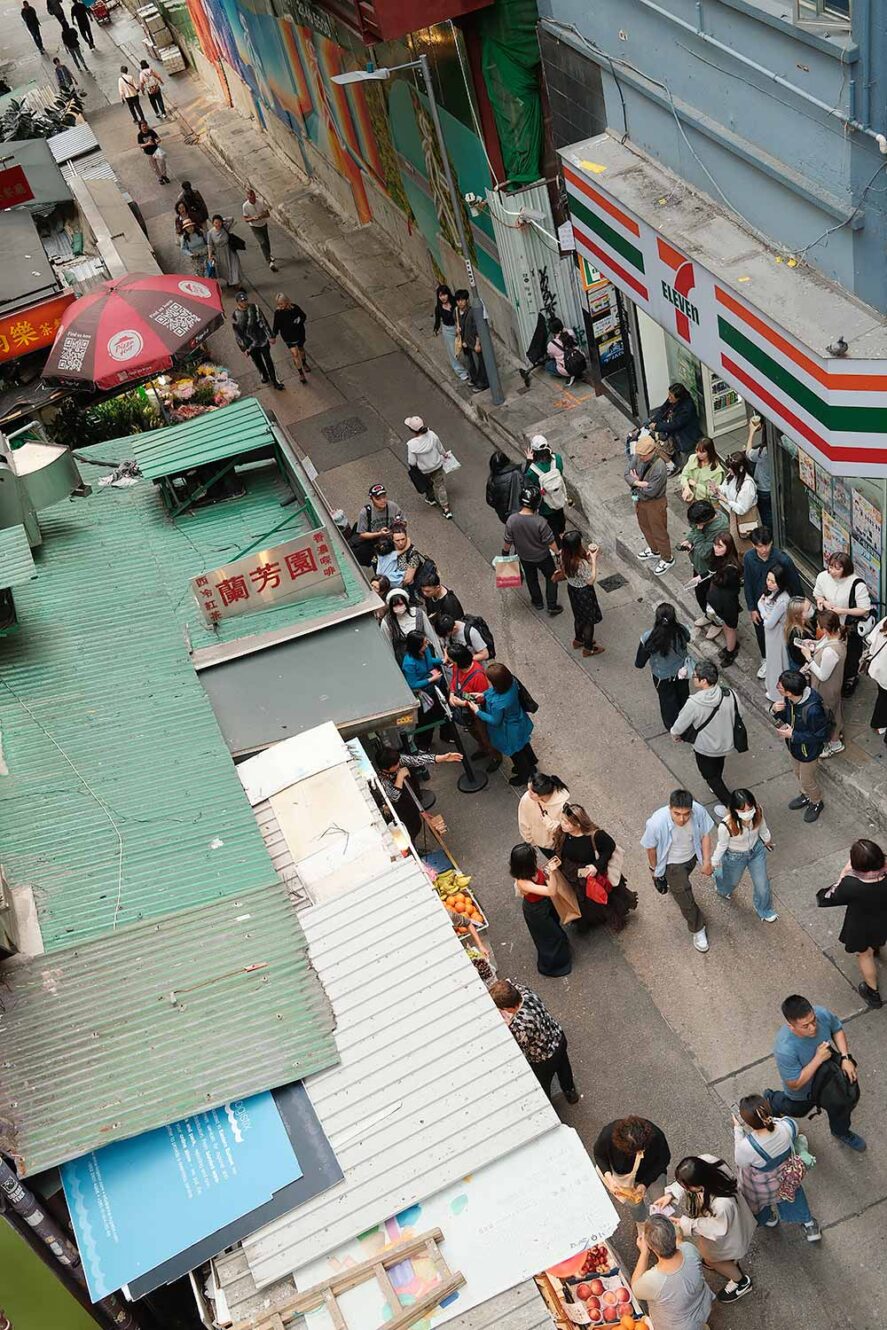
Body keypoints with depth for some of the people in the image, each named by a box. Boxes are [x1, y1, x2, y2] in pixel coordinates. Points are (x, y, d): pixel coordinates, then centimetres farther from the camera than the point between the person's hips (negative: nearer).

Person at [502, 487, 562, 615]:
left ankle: (537, 602, 47)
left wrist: (505, 553, 8)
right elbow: (550, 541, -22)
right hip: (542, 556, -3)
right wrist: (557, 553, -4)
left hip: (524, 557, 3)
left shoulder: (512, 520, -26)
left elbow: (507, 541, -12)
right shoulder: (540, 522, -33)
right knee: (551, 577, 22)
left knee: (531, 578, 28)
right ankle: (552, 606, 30)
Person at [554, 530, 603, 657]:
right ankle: (588, 648, 37)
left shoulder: (564, 557, -16)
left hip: (572, 589, 7)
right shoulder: (581, 564, -39)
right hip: (584, 593, -7)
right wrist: (594, 560, -26)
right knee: (589, 620, 18)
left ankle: (578, 640, 53)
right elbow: (591, 580, -25)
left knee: (579, 616, 31)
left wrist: (588, 556, -7)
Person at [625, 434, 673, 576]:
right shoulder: (638, 457, -15)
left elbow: (651, 491, -30)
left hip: (655, 503, -7)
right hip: (640, 499, 8)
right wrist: (639, 483, -30)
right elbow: (628, 475, -10)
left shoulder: (659, 468, -35)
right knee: (644, 526, 28)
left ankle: (667, 559, 33)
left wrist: (637, 481, -17)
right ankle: (654, 550, 53)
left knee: (659, 532, 11)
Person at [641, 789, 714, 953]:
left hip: (692, 856, 3)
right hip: (672, 863, -3)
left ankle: (674, 885, 70)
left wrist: (707, 861, -9)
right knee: (685, 899, 8)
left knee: (683, 881, 34)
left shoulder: (699, 811, -34)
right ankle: (697, 929, 36)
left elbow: (705, 834, -13)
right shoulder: (656, 823, -41)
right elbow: (650, 847, -20)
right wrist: (654, 868, -3)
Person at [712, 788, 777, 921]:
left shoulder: (758, 811, -32)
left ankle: (764, 910, 53)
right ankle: (722, 889, 69)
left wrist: (767, 839, 14)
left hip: (757, 850, 3)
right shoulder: (726, 826, -42)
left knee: (762, 884, 19)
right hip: (735, 856, -3)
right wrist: (714, 862, -4)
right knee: (732, 880, 29)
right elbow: (722, 845, -20)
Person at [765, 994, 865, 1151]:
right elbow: (795, 1084, -32)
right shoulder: (785, 1050, -47)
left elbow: (837, 1030, -9)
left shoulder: (822, 1014, -34)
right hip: (802, 1091, -3)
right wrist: (818, 1059, -38)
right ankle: (772, 1100, 60)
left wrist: (845, 1057, -20)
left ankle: (841, 1132, 58)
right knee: (797, 1110, 29)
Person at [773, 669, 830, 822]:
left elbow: (820, 735, -27)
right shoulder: (789, 699, -21)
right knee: (799, 774, 31)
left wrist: (793, 735, -29)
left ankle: (816, 803, 49)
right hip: (793, 745, 6)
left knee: (807, 780, 20)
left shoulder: (813, 710, -42)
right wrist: (777, 710, -23)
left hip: (808, 751, -6)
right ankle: (806, 796, 59)